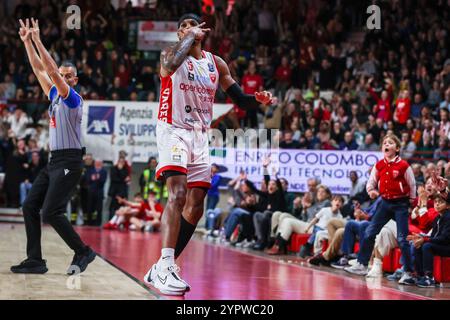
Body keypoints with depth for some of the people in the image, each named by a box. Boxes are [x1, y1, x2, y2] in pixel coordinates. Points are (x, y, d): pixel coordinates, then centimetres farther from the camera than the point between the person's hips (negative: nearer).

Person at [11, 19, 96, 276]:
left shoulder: (73, 98, -7)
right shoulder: (55, 96, 16)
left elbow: (52, 70, -17)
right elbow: (40, 70, 16)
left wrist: (38, 41, -16)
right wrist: (27, 41, 11)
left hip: (69, 162, -9)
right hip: (54, 161, 9)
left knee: (51, 212, -16)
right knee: (30, 206, 1)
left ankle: (83, 252, -3)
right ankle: (35, 261, 3)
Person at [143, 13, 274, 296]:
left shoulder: (217, 64, 11)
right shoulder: (171, 53, -3)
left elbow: (240, 100, 13)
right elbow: (170, 65, -30)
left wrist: (257, 100, -8)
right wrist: (190, 37, -18)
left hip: (200, 137, 6)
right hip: (173, 132, -6)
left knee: (195, 208, 4)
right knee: (178, 195, -25)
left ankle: (163, 269, 12)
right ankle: (165, 267, -32)